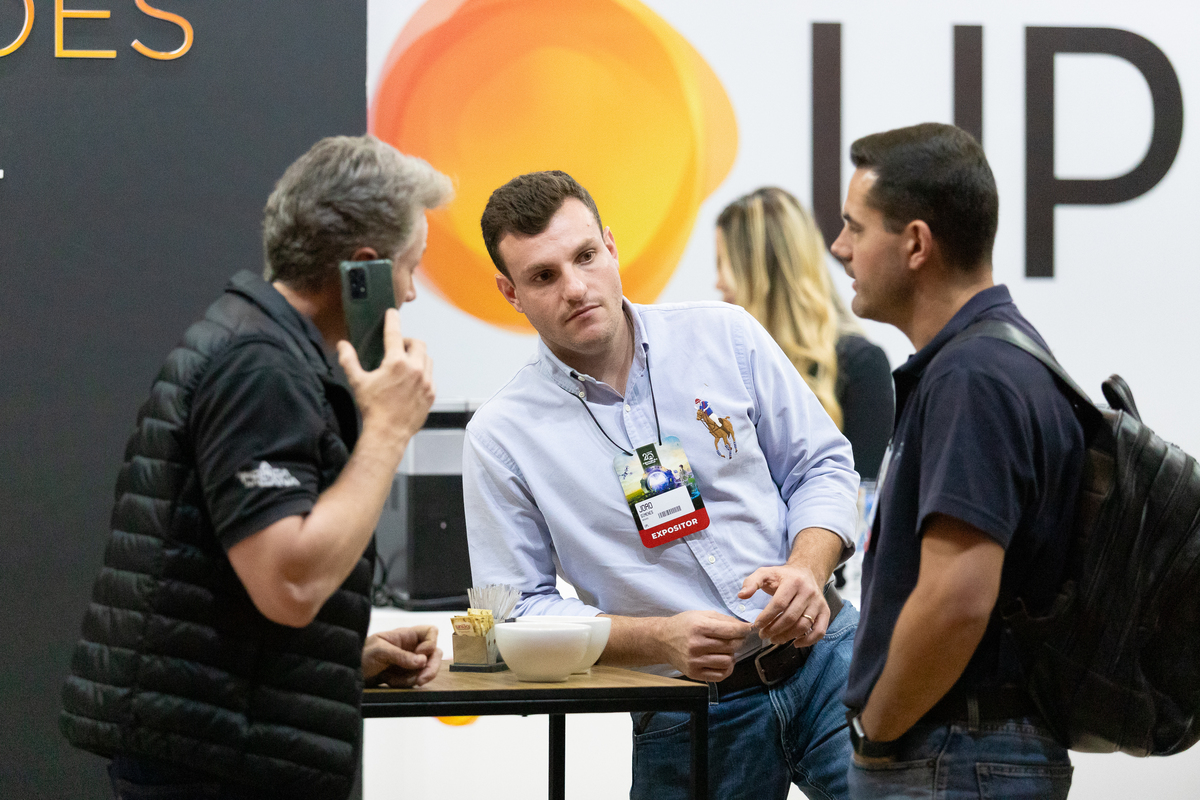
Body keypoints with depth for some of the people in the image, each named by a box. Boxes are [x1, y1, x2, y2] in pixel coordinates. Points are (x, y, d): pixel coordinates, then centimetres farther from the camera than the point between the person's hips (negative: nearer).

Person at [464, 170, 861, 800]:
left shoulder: (724, 338, 5)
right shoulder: (501, 436, 0)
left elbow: (820, 464, 10)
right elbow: (521, 607, 0)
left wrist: (806, 570, -10)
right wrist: (660, 640, -14)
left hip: (820, 653, 0)